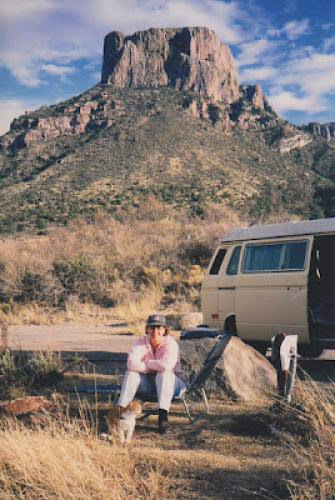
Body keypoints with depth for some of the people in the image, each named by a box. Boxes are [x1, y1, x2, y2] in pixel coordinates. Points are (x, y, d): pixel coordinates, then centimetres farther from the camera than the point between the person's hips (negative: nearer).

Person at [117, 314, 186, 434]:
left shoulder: (170, 343, -16)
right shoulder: (141, 342, -6)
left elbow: (167, 364, -36)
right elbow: (131, 363, -22)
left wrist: (147, 363, -20)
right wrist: (151, 368, -24)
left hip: (171, 382, -3)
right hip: (149, 383, 3)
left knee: (164, 374, -35)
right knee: (131, 373, -21)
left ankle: (163, 414, -43)